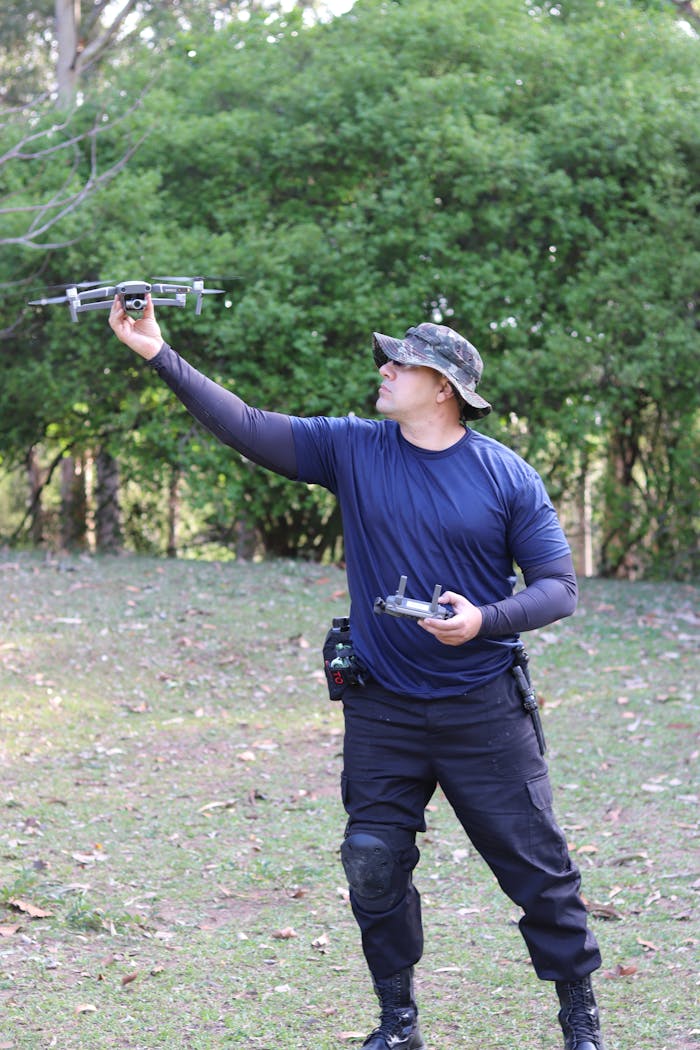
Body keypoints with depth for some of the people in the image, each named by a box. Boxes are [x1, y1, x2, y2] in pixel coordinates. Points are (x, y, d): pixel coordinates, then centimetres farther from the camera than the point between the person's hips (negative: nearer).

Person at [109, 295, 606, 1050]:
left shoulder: (507, 477, -5)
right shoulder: (353, 449, 0)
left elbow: (558, 587, -3)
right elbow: (250, 429, -5)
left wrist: (485, 619, -21)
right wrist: (160, 355, -13)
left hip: (482, 708, -2)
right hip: (382, 711, 2)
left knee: (536, 865, 3)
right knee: (374, 868, 5)